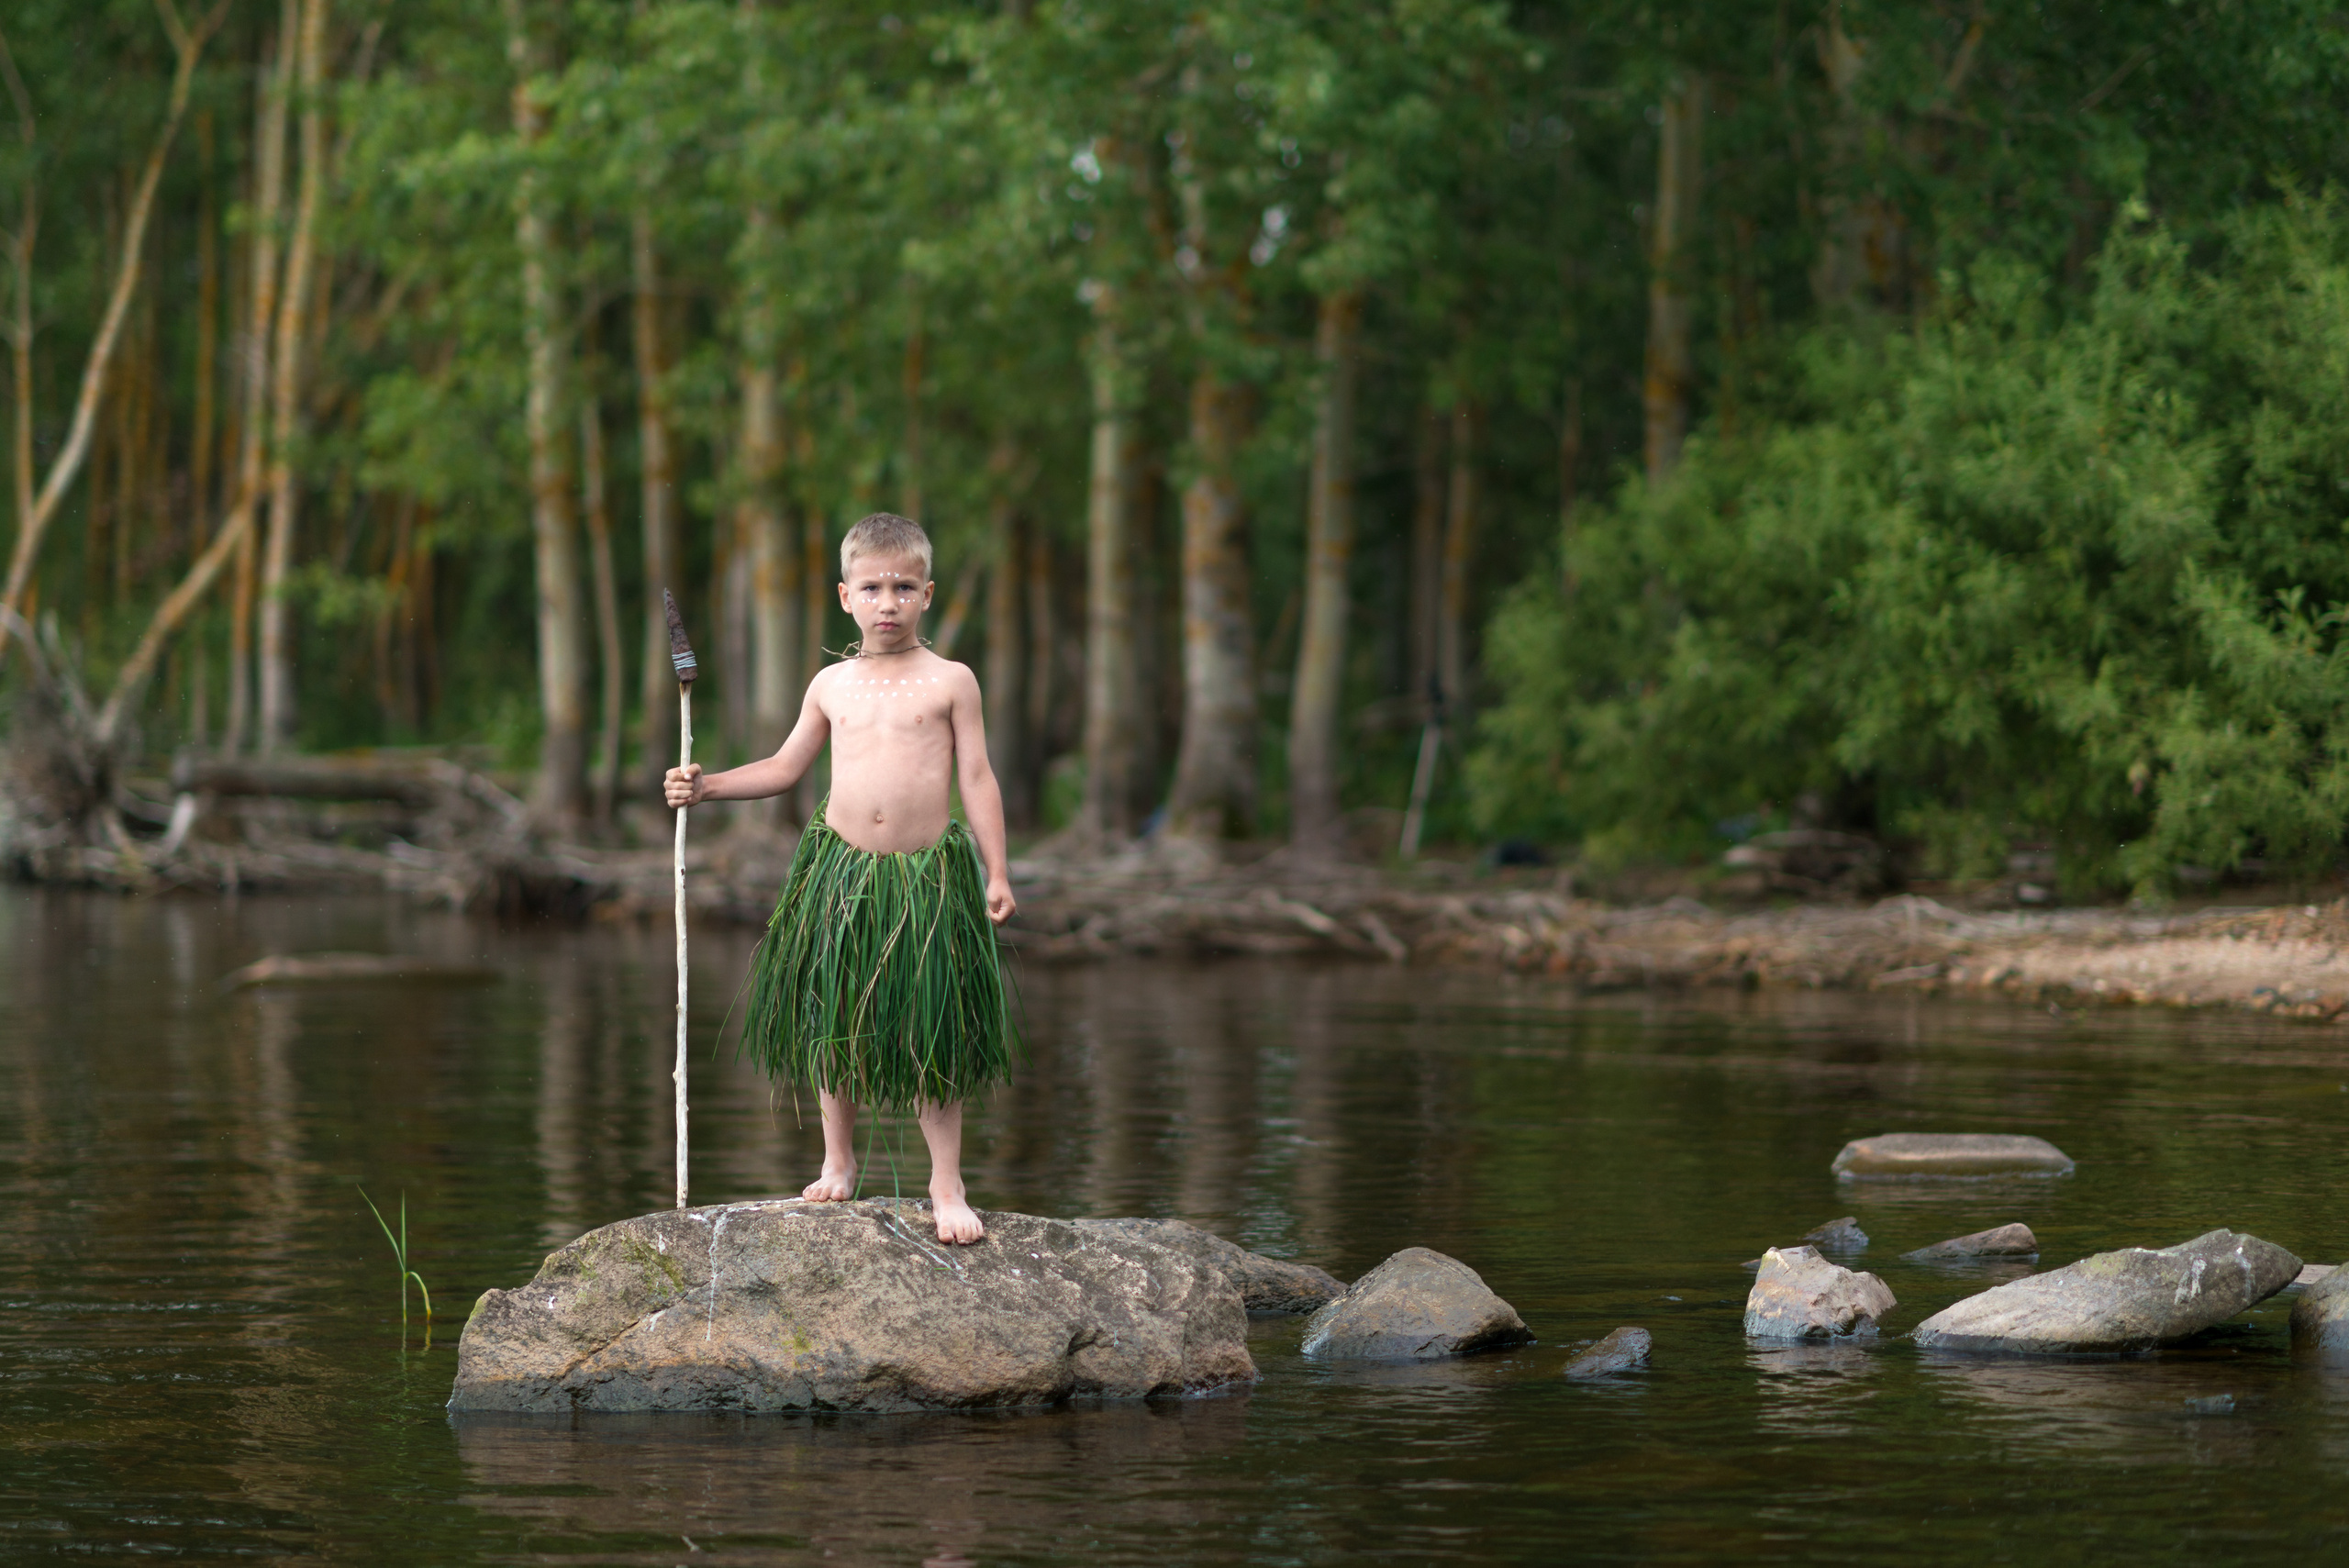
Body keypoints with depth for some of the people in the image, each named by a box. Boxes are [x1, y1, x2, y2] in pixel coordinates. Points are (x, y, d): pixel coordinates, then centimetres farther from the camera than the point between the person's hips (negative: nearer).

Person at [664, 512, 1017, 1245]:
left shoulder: (950, 682, 0)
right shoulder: (831, 685, 8)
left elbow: (977, 779, 1)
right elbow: (784, 767, 17)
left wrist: (997, 873, -3)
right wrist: (705, 786, 6)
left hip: (928, 873, -3)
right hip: (841, 868, 3)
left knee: (932, 1034, -1)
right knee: (833, 1021, 9)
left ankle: (947, 1184, 8)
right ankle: (838, 1162, 26)